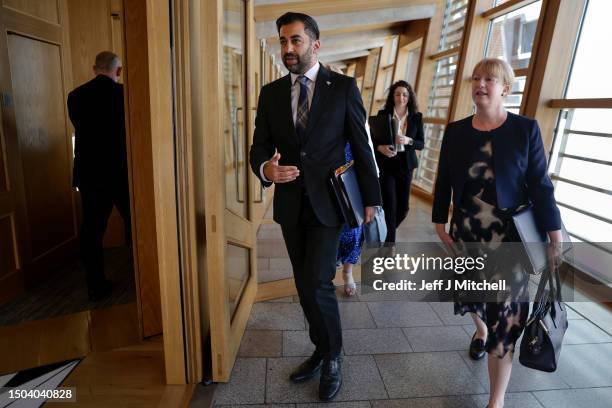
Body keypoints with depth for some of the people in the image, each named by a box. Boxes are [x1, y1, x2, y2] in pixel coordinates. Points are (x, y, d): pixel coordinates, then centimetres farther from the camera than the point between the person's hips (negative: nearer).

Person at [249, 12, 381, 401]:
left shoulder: (343, 87, -3)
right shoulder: (271, 92, 6)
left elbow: (361, 146, -1)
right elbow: (259, 146, 4)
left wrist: (371, 198, 0)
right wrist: (266, 168, -20)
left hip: (327, 202, -4)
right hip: (290, 204, 4)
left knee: (318, 285, -9)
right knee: (305, 285, 13)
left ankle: (332, 357, 20)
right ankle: (321, 350, 35)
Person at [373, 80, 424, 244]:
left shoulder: (416, 117, 3)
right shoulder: (383, 113, -1)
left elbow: (421, 144, 3)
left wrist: (408, 141, -17)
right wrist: (380, 147, -21)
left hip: (406, 165, 3)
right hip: (386, 165, -2)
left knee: (403, 207, 7)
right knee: (390, 206, -6)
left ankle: (386, 233, 35)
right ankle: (390, 242, 9)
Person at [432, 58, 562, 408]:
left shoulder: (525, 129, -6)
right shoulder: (456, 131, 1)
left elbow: (540, 185, -6)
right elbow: (444, 182, 4)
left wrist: (556, 239, -8)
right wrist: (441, 226, 3)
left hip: (510, 237, -3)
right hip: (466, 233, 3)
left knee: (504, 314, 0)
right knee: (471, 295, 20)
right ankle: (481, 328, 58)